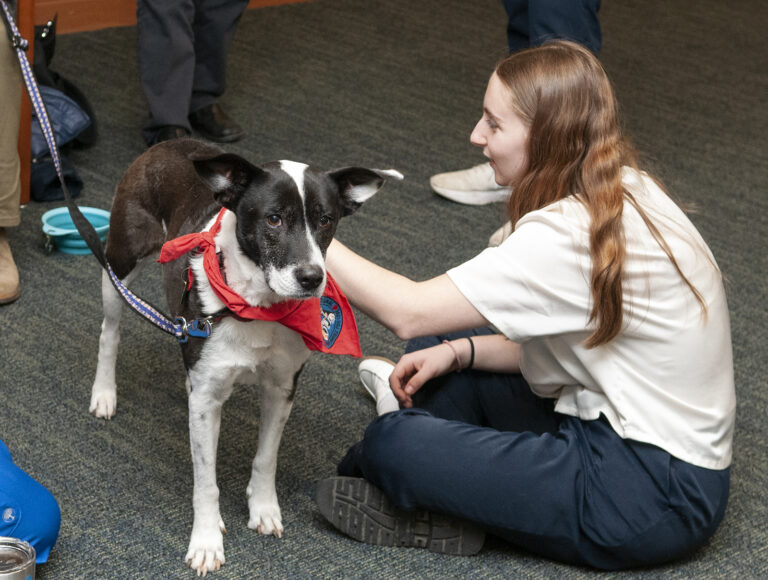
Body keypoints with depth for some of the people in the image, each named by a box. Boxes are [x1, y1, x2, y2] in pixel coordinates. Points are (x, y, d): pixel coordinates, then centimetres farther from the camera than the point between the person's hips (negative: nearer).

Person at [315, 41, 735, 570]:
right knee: (440, 352, 11)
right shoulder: (624, 194, 4)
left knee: (394, 443, -15)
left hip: (651, 496, -10)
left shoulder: (572, 236, -25)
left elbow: (409, 312, -25)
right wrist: (458, 352, 0)